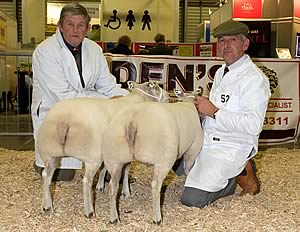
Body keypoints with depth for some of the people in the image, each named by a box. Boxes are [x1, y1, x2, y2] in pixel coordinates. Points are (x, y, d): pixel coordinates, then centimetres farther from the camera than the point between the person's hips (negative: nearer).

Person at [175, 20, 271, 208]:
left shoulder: (255, 78, -15)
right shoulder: (221, 72, 14)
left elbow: (253, 125, -24)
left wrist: (214, 112, -21)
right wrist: (202, 110, 0)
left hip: (232, 148, -9)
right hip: (206, 141, 9)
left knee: (192, 199, -19)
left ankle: (240, 174, 4)